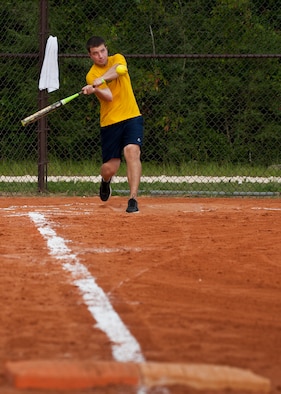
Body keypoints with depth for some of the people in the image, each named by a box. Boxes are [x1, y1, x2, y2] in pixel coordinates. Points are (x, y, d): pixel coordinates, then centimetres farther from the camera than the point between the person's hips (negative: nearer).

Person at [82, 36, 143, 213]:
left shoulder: (117, 58, 4)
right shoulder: (91, 75, -4)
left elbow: (117, 69, -22)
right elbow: (109, 96, -20)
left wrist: (101, 79, -41)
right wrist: (95, 89, -41)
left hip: (131, 117, 0)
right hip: (110, 122, 0)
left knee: (132, 151, -25)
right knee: (109, 169, 1)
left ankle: (133, 199, -27)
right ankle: (106, 182, 40)